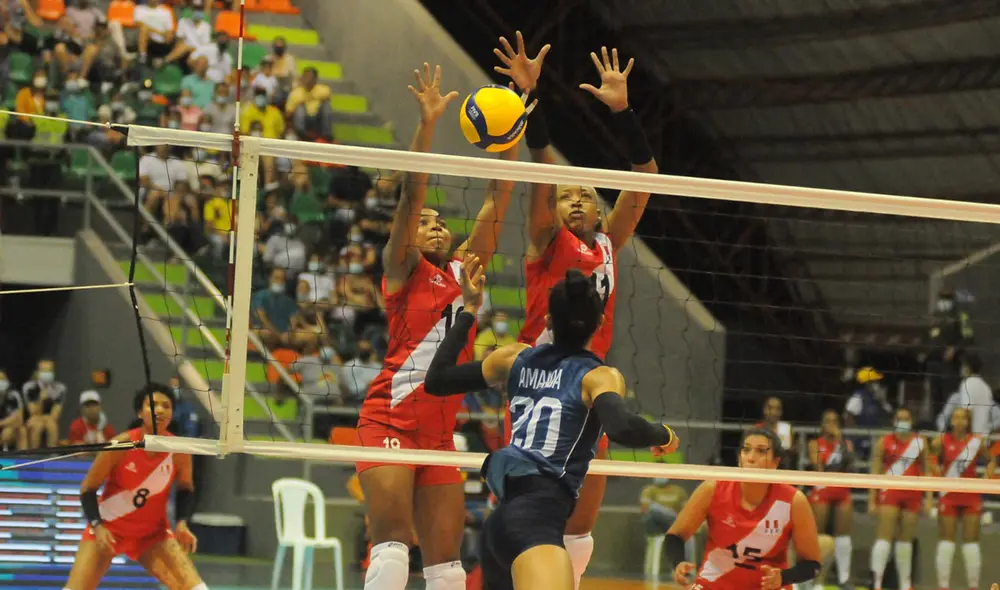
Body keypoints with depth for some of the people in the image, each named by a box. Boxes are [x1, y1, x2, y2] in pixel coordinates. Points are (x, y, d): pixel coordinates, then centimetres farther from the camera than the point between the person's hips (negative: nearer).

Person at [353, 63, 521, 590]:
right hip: (390, 421, -6)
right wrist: (426, 123, -16)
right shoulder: (403, 270, 4)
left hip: (439, 429, 6)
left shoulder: (461, 270, 17)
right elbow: (411, 195, -7)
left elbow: (497, 200, 14)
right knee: (392, 547, -19)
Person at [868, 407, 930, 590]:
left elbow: (926, 472, 11)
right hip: (889, 493, -3)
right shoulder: (884, 442, 0)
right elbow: (875, 473, 0)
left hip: (912, 495, 3)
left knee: (906, 539, 10)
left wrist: (928, 498, 4)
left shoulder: (920, 443, 7)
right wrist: (872, 500, -4)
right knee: (884, 537, -13)